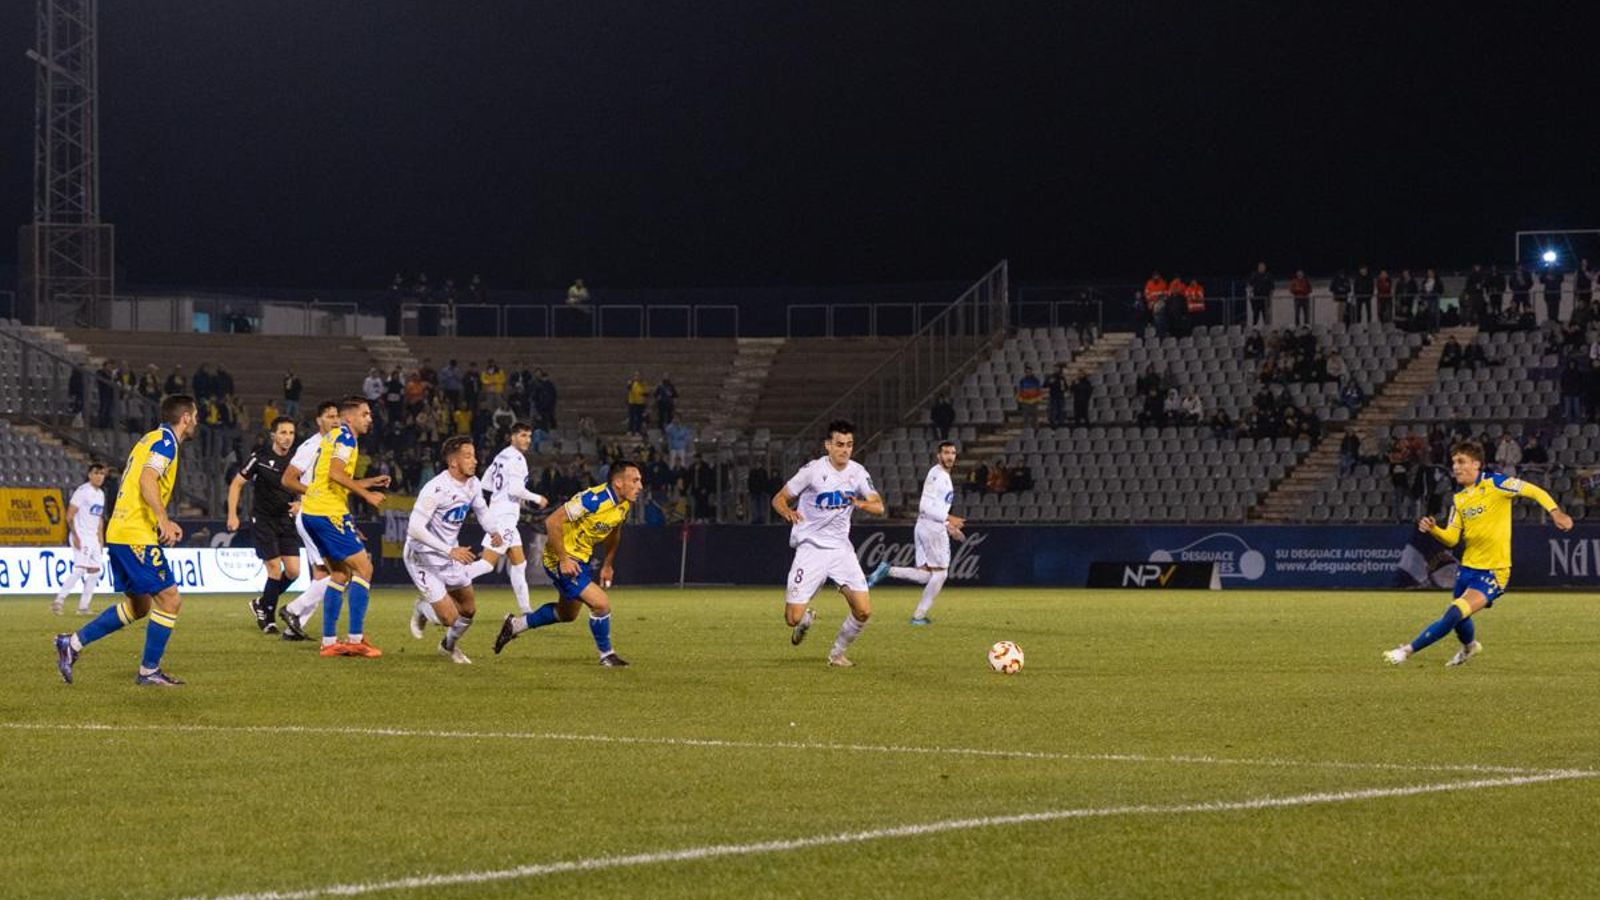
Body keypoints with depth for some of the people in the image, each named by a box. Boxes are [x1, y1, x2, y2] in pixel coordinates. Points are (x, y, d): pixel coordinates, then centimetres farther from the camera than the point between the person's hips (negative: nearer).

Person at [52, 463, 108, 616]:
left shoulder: (101, 494, 15)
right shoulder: (82, 491, -10)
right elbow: (70, 516, -13)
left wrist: (101, 539, 18)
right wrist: (75, 535, -19)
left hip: (93, 538, 9)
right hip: (81, 537, -9)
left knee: (95, 572, 6)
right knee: (80, 569, -19)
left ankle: (84, 606, 10)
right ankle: (59, 600, -21)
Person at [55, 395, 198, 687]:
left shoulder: (152, 440, 20)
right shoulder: (165, 441, -10)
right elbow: (147, 480, -26)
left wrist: (162, 523, 21)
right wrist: (163, 520, -32)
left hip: (120, 532, 10)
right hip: (136, 536, -10)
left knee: (139, 605, 17)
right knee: (169, 599, -8)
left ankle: (72, 644, 18)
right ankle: (149, 671, -3)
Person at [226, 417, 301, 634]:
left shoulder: (296, 460, -1)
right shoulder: (260, 458, -11)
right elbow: (236, 484, -3)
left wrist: (299, 504, -9)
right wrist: (232, 515, -9)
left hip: (286, 520, 4)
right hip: (263, 520, -4)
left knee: (293, 571, -3)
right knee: (275, 570, -10)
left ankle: (262, 605, 22)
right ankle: (268, 618, 9)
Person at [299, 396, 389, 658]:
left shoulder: (334, 436, 22)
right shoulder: (344, 436, -8)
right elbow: (335, 474, -21)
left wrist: (369, 482, 23)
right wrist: (366, 495, -16)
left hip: (312, 512, 10)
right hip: (328, 512, -10)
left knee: (342, 573, 16)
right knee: (363, 568, -6)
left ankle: (329, 641, 14)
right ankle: (355, 639, -10)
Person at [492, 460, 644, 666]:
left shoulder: (625, 504, -3)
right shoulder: (593, 500, -30)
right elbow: (552, 522, -30)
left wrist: (608, 564, 16)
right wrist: (563, 560, -27)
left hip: (582, 559, 10)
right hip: (562, 559, -10)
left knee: (567, 614, 23)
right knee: (601, 603, -15)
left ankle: (515, 624, 39)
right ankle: (606, 655, 5)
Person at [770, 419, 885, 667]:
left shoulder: (857, 472, 1)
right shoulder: (813, 470, -11)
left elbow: (879, 507, -3)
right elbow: (778, 499, -6)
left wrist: (860, 503, -25)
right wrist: (788, 512, -30)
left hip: (841, 548, 4)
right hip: (811, 548, -4)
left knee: (864, 611, -8)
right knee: (793, 618, -12)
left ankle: (838, 653, 17)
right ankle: (805, 619, 26)